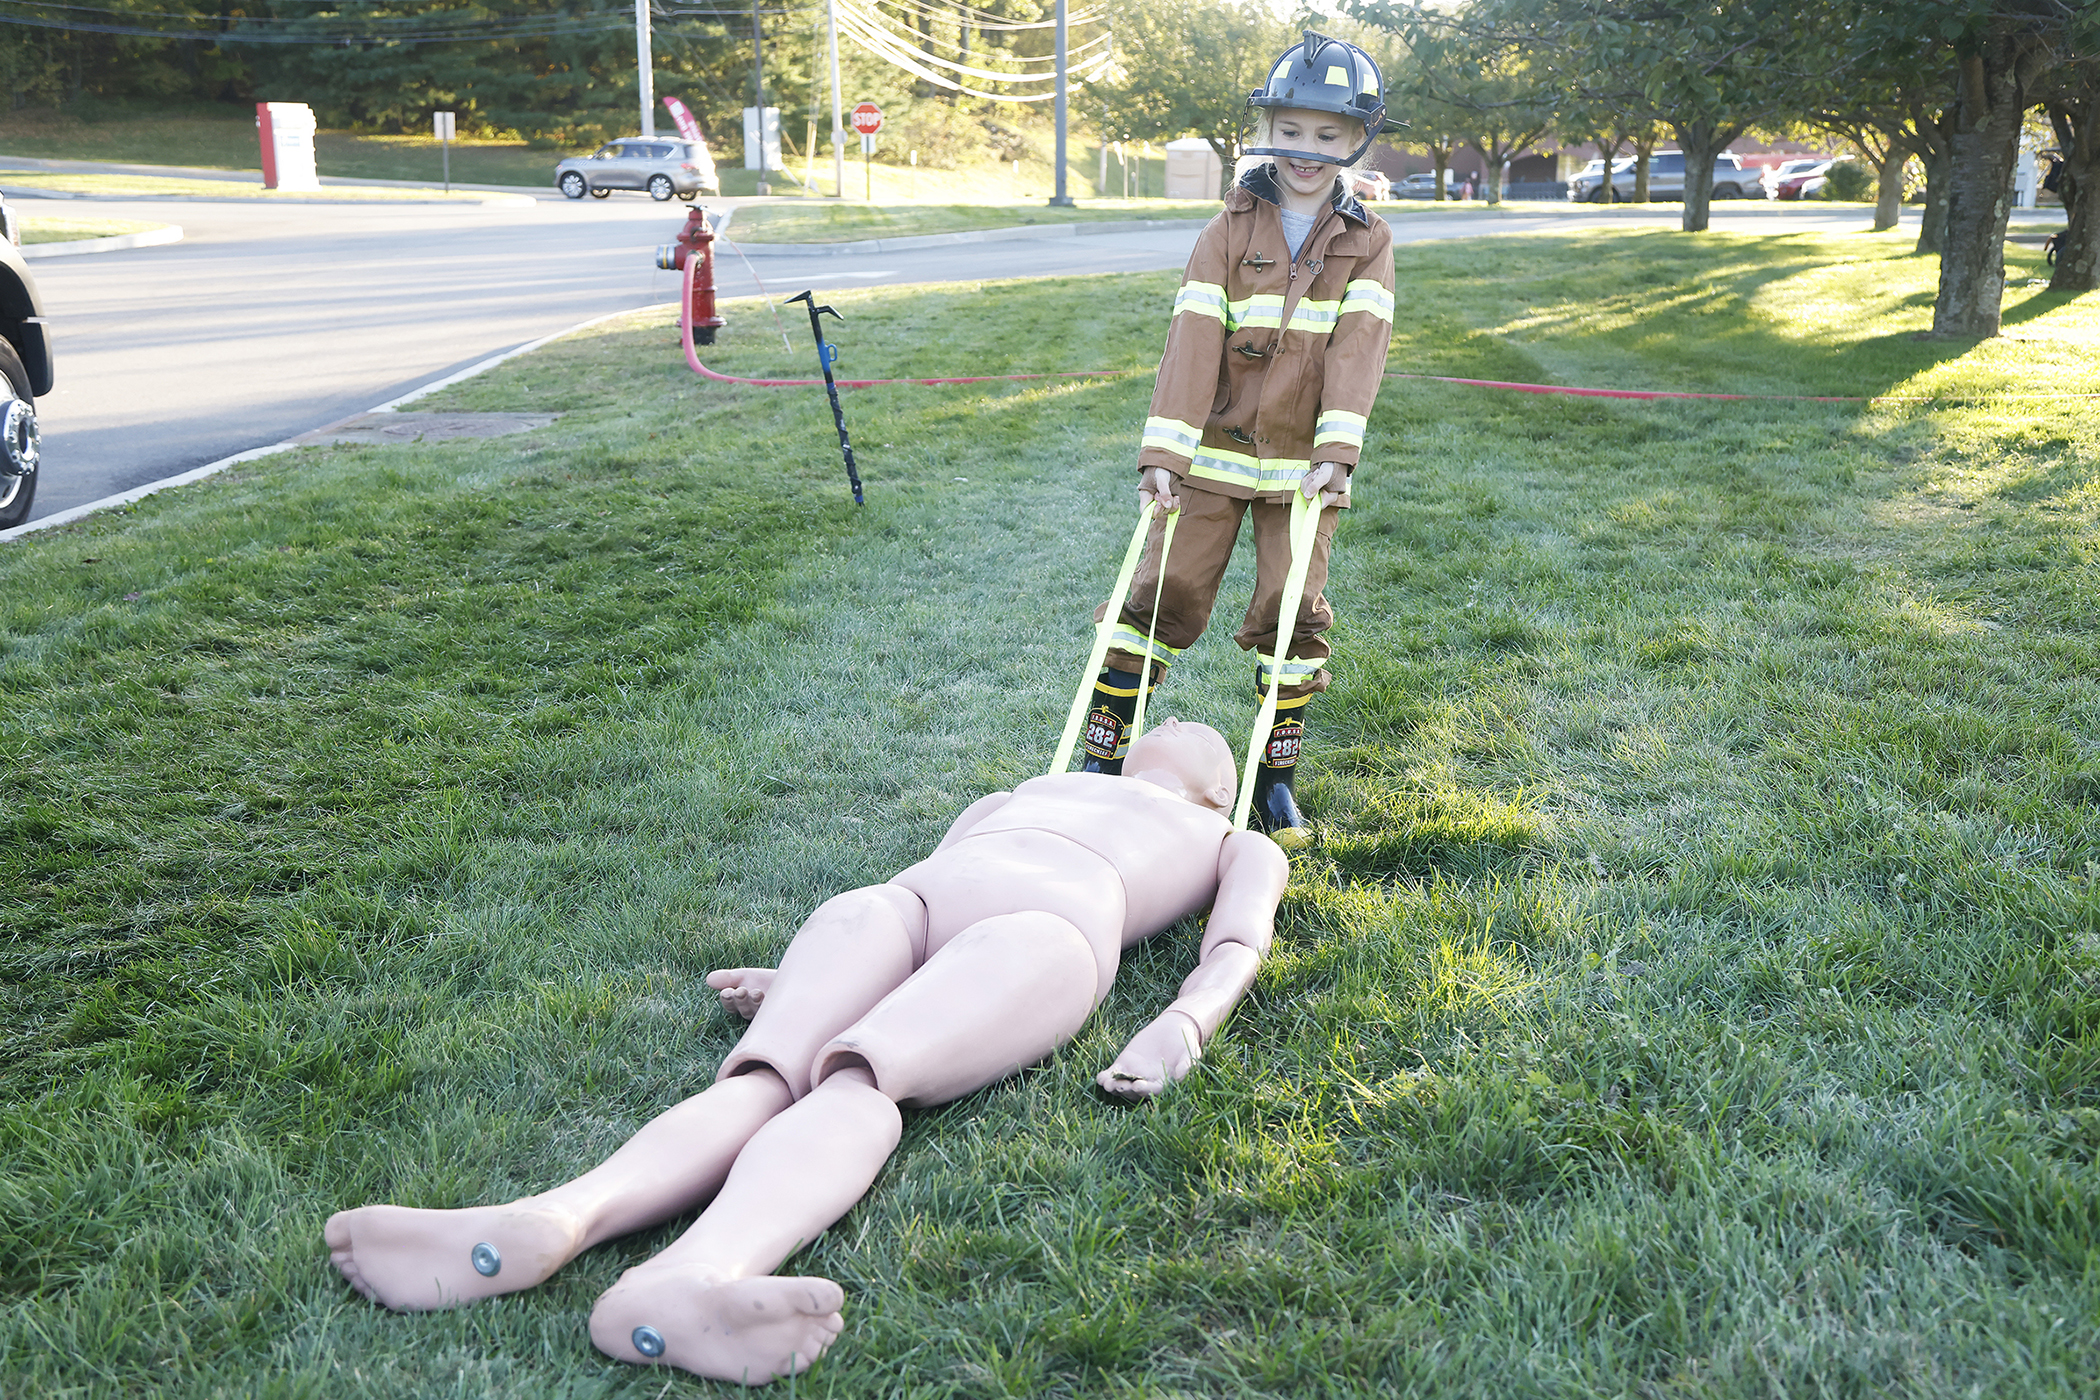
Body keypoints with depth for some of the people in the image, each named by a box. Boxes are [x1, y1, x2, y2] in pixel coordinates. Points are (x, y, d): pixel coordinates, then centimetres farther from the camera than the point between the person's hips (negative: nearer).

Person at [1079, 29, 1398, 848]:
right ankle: (1100, 757, 9)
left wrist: (1337, 450, -26)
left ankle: (1276, 775, 17)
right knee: (1163, 594, -1)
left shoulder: (1367, 243, 2)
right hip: (1216, 451, 0)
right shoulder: (1230, 233, -1)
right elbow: (1193, 338, -12)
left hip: (1302, 462, 1)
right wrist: (1163, 451, -22)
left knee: (1293, 612, 1)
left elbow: (1358, 345, -12)